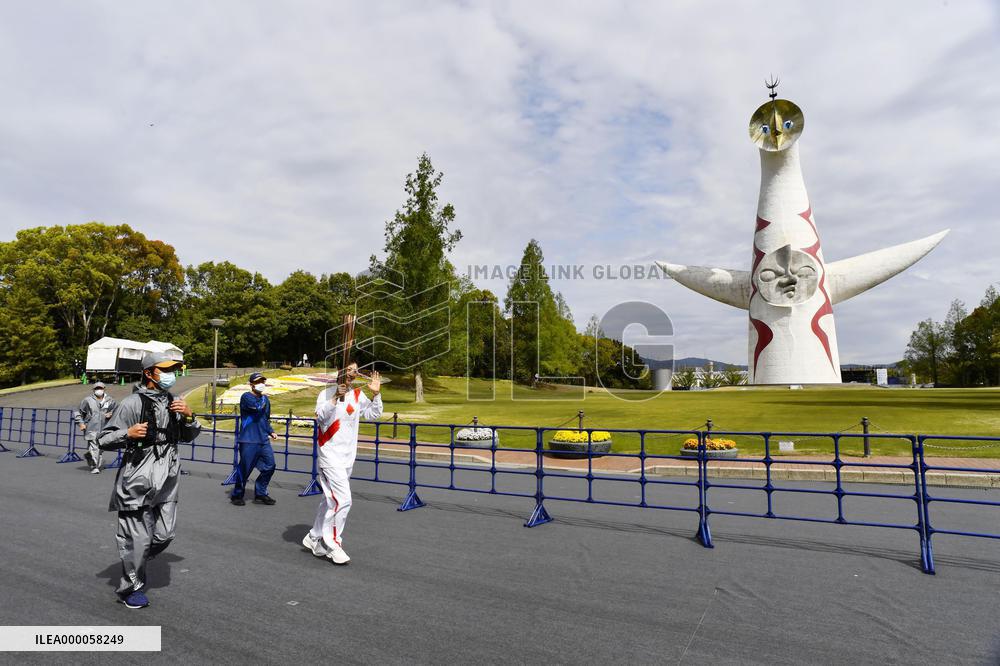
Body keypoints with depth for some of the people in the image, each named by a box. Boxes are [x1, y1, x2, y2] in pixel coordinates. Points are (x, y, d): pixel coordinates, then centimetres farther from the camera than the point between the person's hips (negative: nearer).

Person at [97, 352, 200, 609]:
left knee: (164, 535, 10)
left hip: (167, 481, 6)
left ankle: (134, 561, 38)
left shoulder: (173, 402, 8)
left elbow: (189, 437, 16)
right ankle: (130, 588, 23)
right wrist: (128, 433, -25)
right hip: (139, 481, -6)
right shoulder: (133, 403, -11)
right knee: (139, 537, 3)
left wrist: (189, 416, -2)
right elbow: (104, 440, -6)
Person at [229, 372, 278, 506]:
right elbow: (258, 407, -24)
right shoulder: (246, 397, -6)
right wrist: (262, 397, -7)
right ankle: (237, 495, 17)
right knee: (245, 468, -1)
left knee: (269, 466, 3)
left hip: (263, 440, 7)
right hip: (248, 440, -7)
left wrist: (271, 432, 12)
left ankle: (260, 493, 17)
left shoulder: (265, 399, 17)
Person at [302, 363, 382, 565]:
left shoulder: (357, 395, 8)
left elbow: (372, 414, 13)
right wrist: (336, 397, -36)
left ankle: (314, 539, 31)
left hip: (348, 457, 7)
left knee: (331, 501, 16)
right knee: (343, 500, -12)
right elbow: (320, 416, -24)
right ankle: (333, 544, 3)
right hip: (331, 455, -7)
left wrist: (376, 394, -1)